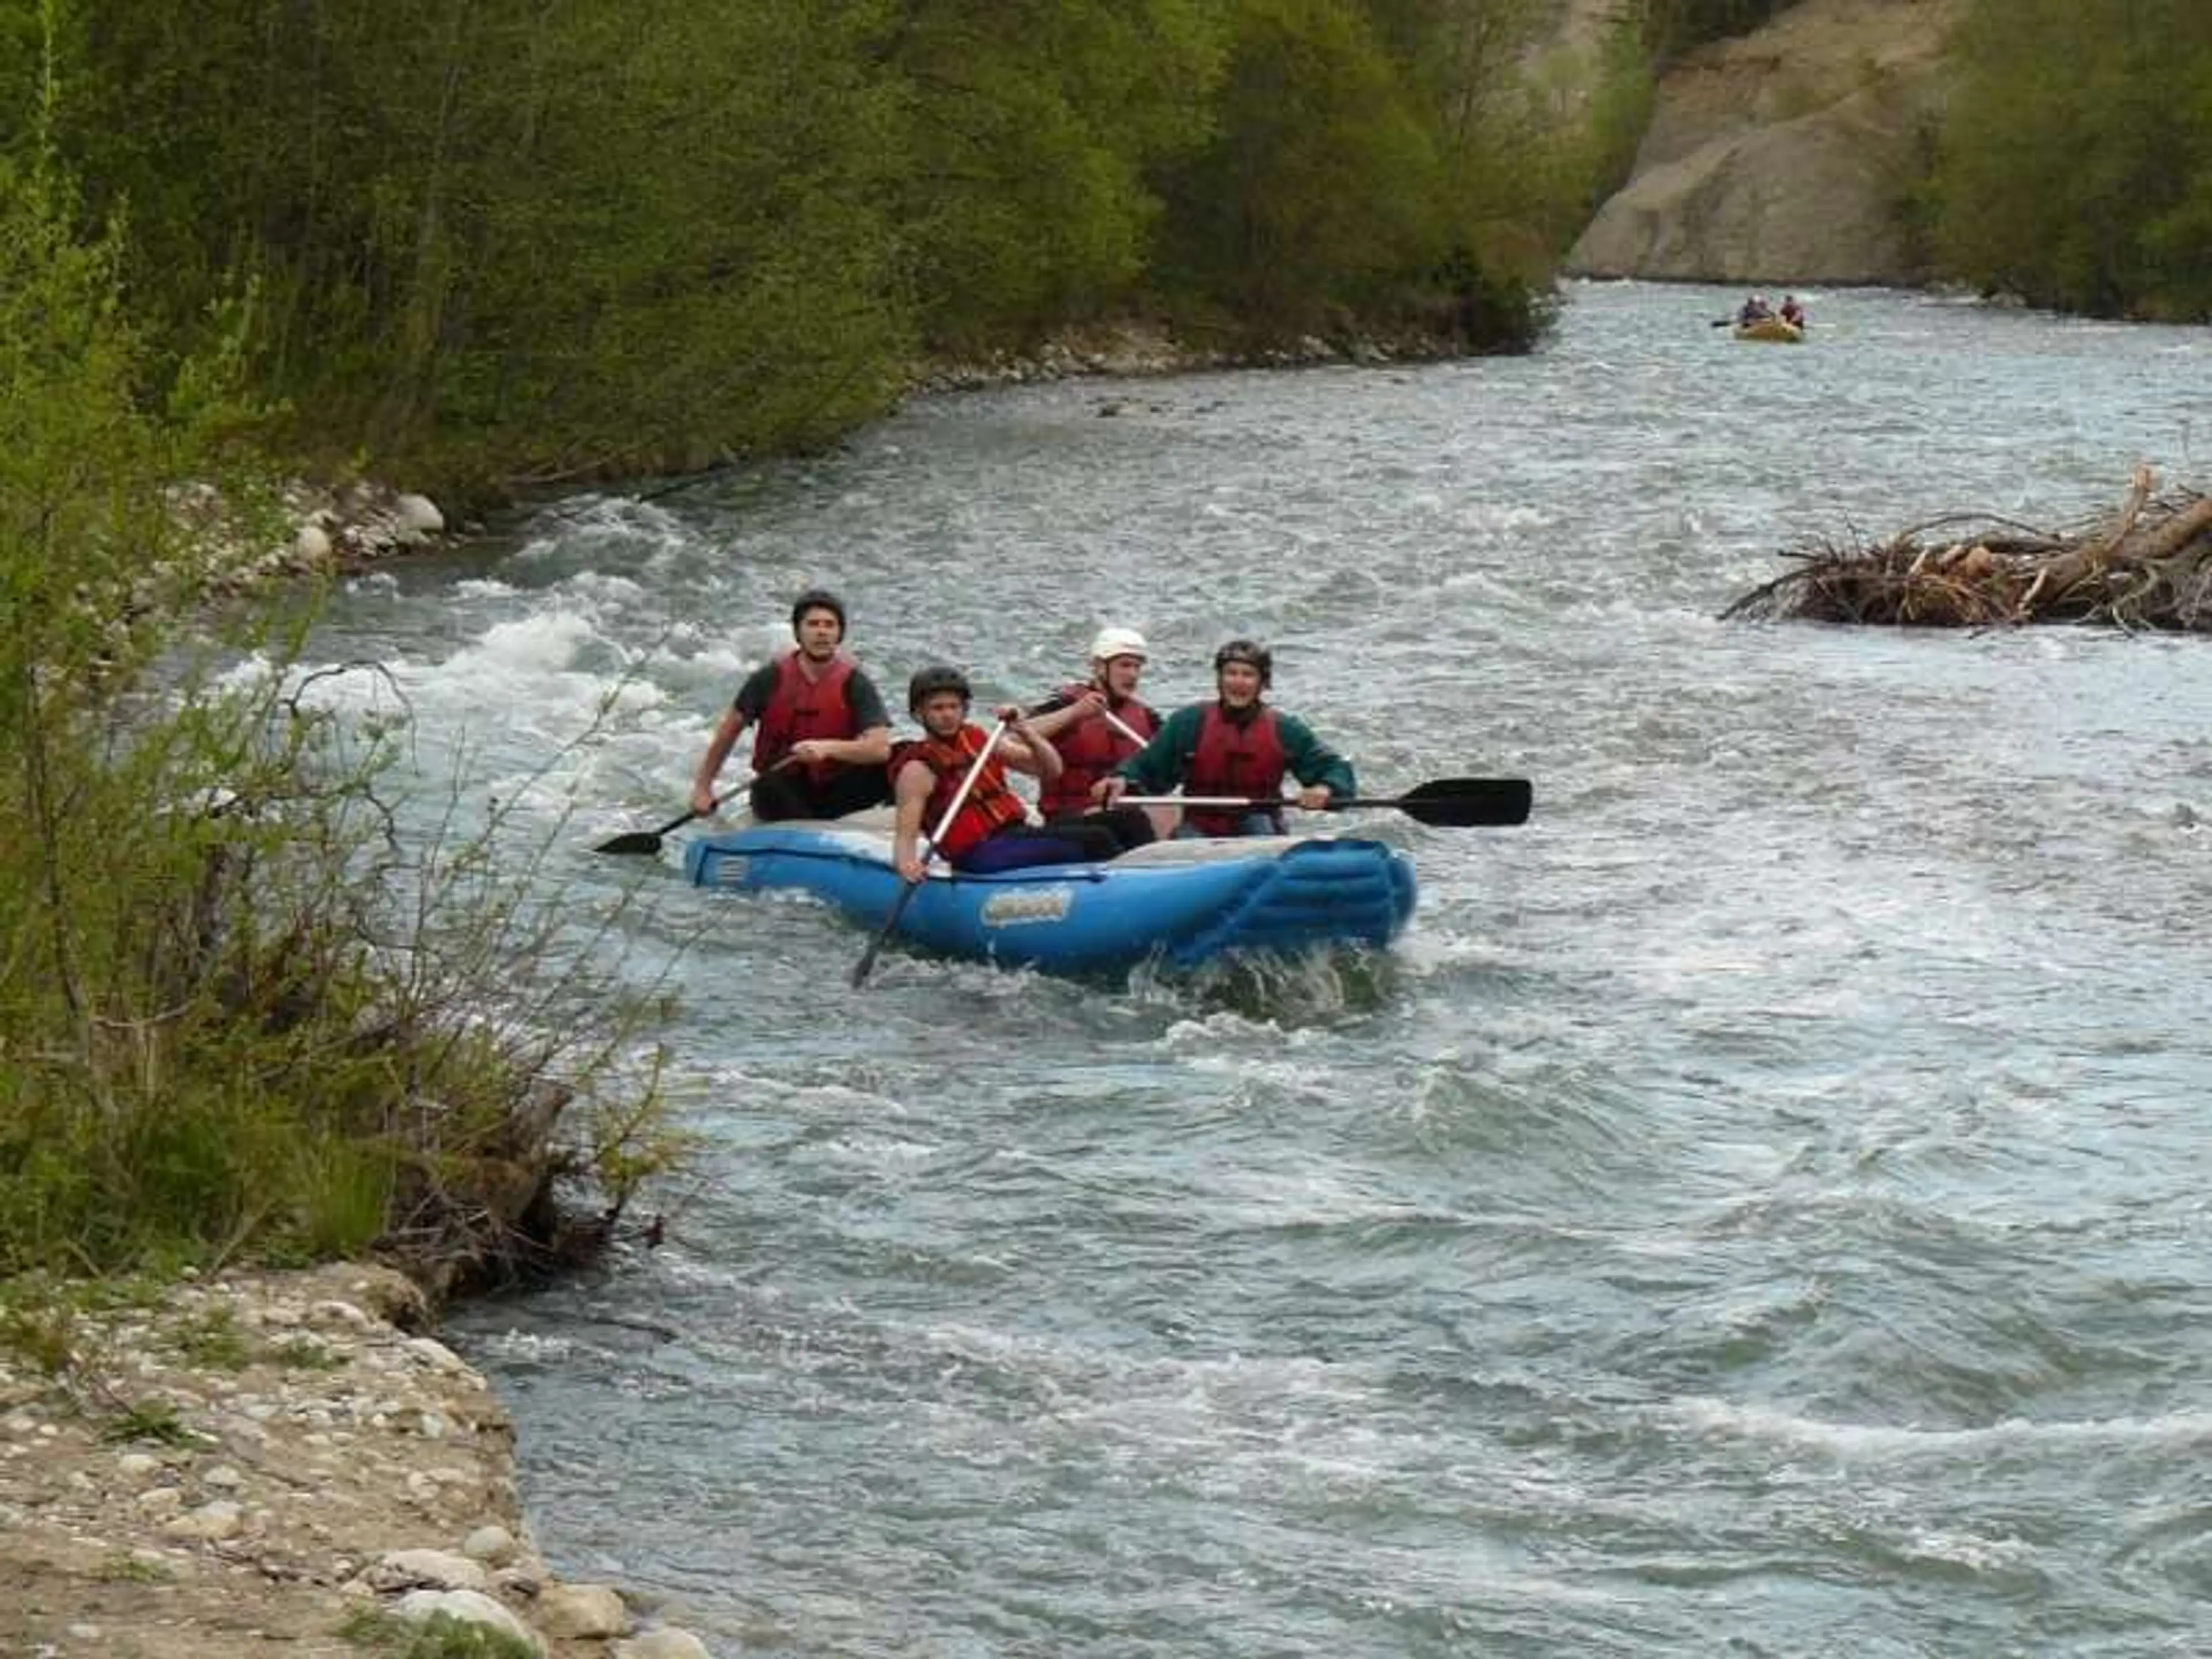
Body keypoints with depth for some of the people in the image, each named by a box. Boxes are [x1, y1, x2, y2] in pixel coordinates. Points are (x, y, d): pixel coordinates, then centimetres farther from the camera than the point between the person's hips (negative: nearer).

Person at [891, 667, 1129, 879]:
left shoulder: (979, 739, 13)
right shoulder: (919, 769, -4)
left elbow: (1052, 770, 12)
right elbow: (904, 835, -12)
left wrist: (1027, 733, -6)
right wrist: (907, 865, -35)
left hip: (1019, 833, 7)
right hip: (980, 854, -7)